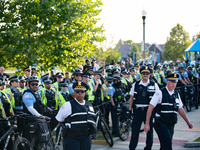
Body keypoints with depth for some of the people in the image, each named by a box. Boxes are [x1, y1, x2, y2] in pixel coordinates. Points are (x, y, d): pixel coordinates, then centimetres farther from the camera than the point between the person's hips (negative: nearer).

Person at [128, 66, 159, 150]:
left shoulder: (154, 85, 3)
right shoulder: (136, 85, 6)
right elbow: (131, 98, 10)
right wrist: (130, 110, 5)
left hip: (149, 110, 0)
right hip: (138, 110, 0)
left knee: (149, 130, 5)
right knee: (135, 130, 1)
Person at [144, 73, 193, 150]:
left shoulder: (176, 94, 11)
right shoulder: (160, 93, -7)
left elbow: (180, 109, 22)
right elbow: (150, 108, -7)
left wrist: (187, 122, 21)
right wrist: (147, 124, -10)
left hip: (171, 124, 6)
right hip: (161, 124, -6)